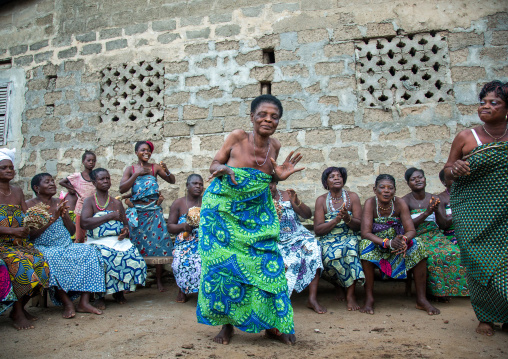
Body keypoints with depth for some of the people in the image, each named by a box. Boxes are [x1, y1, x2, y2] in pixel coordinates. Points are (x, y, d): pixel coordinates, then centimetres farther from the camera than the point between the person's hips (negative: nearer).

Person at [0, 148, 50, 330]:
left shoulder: (17, 192, 15)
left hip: (20, 242, 5)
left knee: (40, 262, -19)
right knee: (21, 263, -30)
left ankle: (21, 307, -5)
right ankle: (17, 313, -15)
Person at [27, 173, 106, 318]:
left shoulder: (60, 204, 16)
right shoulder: (29, 206, 0)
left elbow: (72, 230, 12)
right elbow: (30, 235, -11)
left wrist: (65, 215, -6)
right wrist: (53, 218, -17)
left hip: (66, 246, 5)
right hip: (43, 248, -5)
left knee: (90, 252, -21)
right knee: (53, 258, -39)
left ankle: (84, 302, -24)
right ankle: (67, 303, -28)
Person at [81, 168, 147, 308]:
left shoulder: (117, 203, 20)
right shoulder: (90, 201, 6)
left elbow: (125, 223, 21)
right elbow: (84, 223, -12)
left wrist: (125, 230, -5)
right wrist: (111, 216, -10)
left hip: (118, 240, 3)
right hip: (98, 242, -3)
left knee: (134, 258, -26)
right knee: (103, 259, -37)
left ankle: (119, 291, -2)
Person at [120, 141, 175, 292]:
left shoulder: (155, 167, 6)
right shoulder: (130, 169, 7)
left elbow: (172, 181, 2)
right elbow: (122, 189, -5)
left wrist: (166, 171, -17)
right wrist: (136, 174, -13)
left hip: (153, 211, 0)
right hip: (136, 212, 0)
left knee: (157, 243, -3)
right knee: (135, 245, 1)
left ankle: (159, 281, 5)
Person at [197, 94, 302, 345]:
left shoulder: (275, 146, -2)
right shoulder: (237, 137, -12)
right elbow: (214, 164, -3)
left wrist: (281, 175, -9)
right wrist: (223, 169, -25)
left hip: (256, 213, 2)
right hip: (223, 209, -2)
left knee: (266, 262, -3)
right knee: (222, 263, -1)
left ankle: (272, 324, 15)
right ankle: (226, 323, 18)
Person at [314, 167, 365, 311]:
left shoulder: (352, 197, 6)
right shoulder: (321, 200, 5)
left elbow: (359, 225, -1)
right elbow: (317, 229, -4)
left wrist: (347, 218, -23)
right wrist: (336, 220, -19)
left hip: (350, 237, 0)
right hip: (328, 239, 0)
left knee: (350, 249, -34)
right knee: (330, 256, -31)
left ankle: (350, 294, -27)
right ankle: (338, 286, -1)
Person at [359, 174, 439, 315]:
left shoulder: (400, 203, -8)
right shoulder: (370, 203, -16)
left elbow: (411, 230, -14)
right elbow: (365, 233, -24)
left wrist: (404, 239, -38)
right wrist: (388, 243, -40)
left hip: (396, 244, 3)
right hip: (376, 245, -2)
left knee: (417, 245, -24)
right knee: (366, 244, -35)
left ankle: (421, 299, -15)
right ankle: (369, 298, -27)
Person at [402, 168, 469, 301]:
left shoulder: (435, 199, 10)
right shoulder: (405, 201, -2)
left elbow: (443, 224, 6)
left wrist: (437, 211, -13)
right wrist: (427, 212, -21)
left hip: (435, 236, 4)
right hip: (416, 238, -4)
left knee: (454, 253, -25)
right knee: (431, 256, -33)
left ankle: (447, 289, -6)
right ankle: (436, 291, -12)